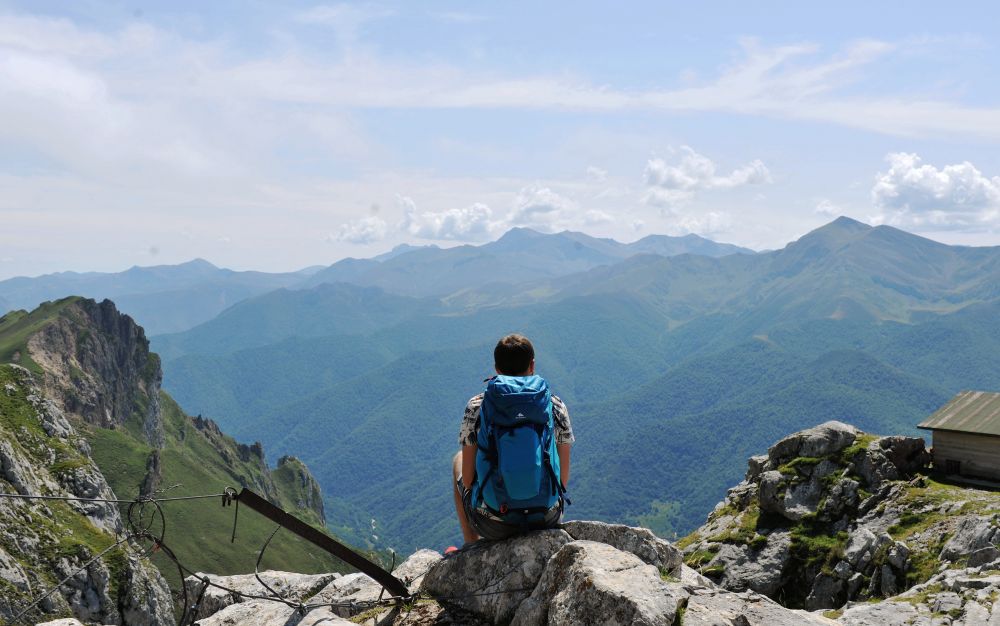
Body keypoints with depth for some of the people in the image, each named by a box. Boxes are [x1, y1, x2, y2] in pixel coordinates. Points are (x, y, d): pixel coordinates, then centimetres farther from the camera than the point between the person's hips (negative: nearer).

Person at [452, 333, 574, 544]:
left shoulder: (477, 407, -9)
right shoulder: (555, 406, -5)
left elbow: (467, 479, -5)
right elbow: (563, 477, 0)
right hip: (546, 520, 1)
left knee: (458, 460, 29)